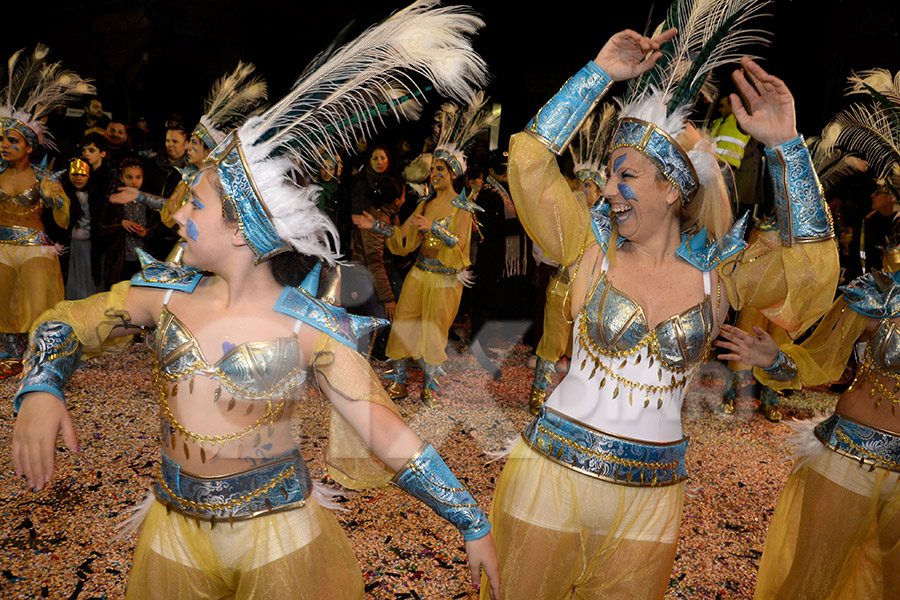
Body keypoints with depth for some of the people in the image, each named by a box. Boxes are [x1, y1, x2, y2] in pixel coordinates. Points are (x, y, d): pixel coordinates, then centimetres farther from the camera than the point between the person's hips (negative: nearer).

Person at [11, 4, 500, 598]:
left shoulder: (311, 327, -17)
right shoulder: (167, 290, -5)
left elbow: (390, 436, -16)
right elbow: (64, 325, 6)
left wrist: (475, 524, -16)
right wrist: (39, 391, -16)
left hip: (278, 535, -3)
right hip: (175, 533, 4)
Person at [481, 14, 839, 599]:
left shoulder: (718, 271, -2)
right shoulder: (594, 249, -6)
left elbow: (814, 261, -13)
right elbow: (530, 157, -11)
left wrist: (786, 146, -15)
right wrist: (602, 71, -11)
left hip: (652, 493, 2)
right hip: (555, 470, -1)